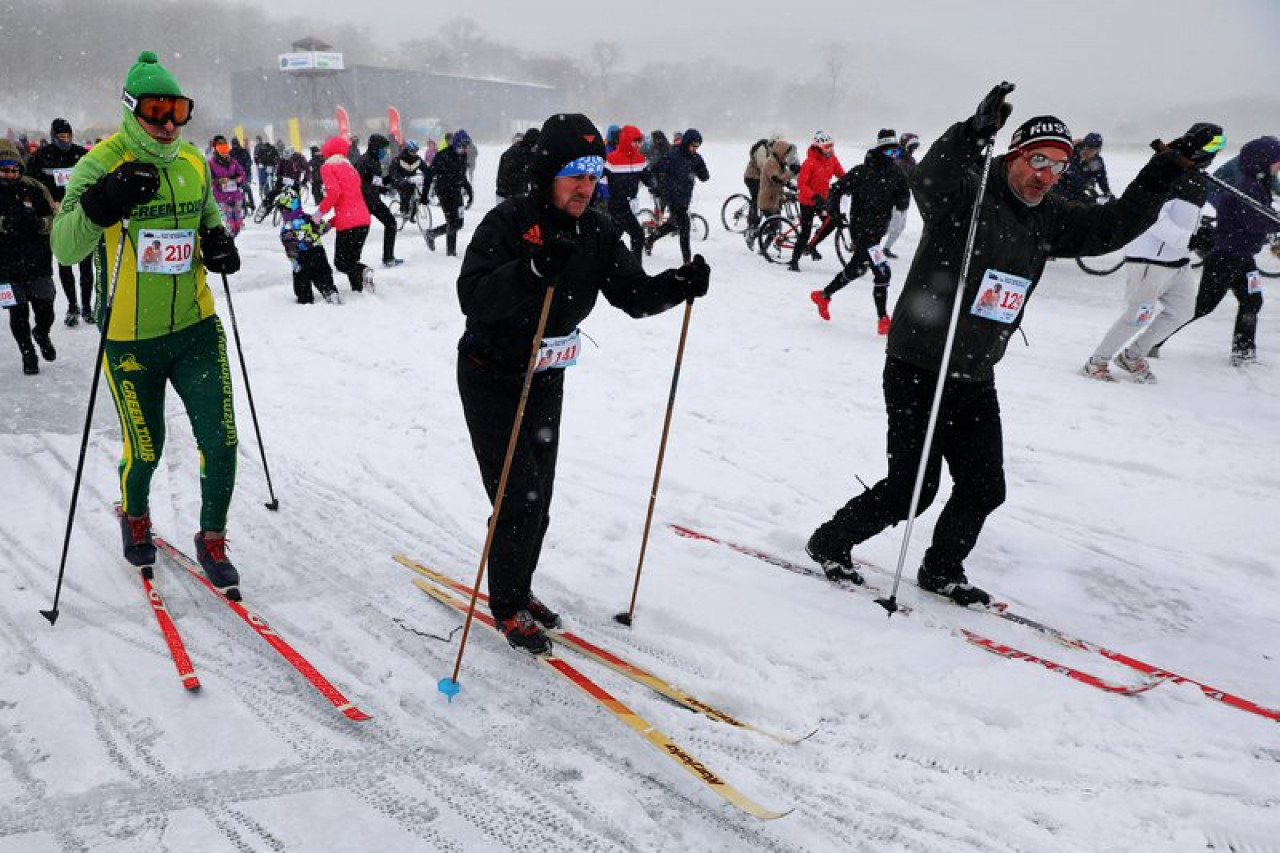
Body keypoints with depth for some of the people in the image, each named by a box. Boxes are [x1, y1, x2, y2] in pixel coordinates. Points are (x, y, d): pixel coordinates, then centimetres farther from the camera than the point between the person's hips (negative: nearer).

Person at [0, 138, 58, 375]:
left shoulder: (34, 188, -2)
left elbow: (56, 219, 0)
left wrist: (39, 223, -19)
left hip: (38, 264, 1)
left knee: (45, 311, 6)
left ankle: (42, 334, 40)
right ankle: (27, 353, 25)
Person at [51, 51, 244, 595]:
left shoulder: (194, 163, 4)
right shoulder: (102, 163, -11)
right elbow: (64, 249, -17)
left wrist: (219, 242, 0)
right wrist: (101, 205, -36)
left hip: (197, 329, 3)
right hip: (130, 340, -3)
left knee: (220, 441, -2)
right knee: (145, 450, 11)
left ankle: (212, 541, 20)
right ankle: (135, 517, 44)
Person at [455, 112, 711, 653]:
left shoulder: (596, 233, -2)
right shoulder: (507, 223, -20)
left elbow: (632, 295, -6)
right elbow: (473, 296, -33)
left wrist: (679, 285, -25)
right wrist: (535, 269, -47)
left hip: (546, 382, 6)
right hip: (492, 380, -6)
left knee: (538, 500, 13)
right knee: (519, 497, -8)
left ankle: (518, 592, 33)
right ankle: (508, 607, 13)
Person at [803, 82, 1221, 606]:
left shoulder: (1048, 219, 9)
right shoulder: (966, 194, -13)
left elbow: (1113, 225, 15)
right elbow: (928, 180, -34)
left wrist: (1167, 170, 7)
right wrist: (974, 134, -49)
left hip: (975, 379, 7)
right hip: (917, 369, -7)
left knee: (985, 489, 9)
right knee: (913, 487, -6)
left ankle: (942, 571, 31)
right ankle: (830, 543, 16)